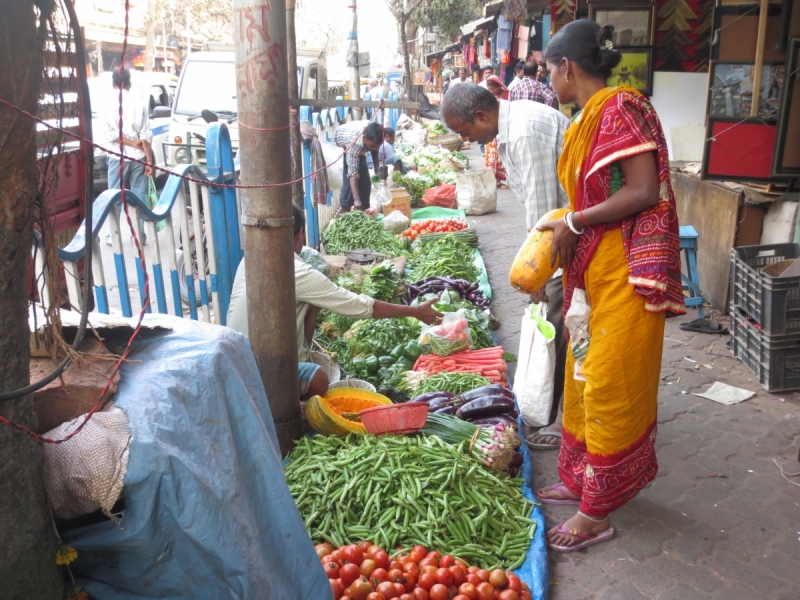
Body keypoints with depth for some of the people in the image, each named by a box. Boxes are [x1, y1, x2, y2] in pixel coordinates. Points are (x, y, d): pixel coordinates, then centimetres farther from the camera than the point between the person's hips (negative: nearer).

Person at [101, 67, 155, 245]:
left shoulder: (108, 103, -2)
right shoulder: (140, 103, 1)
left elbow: (108, 134, -10)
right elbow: (146, 136, -3)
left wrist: (129, 142, -3)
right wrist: (149, 160, -1)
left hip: (118, 157, -1)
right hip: (138, 157, 1)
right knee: (138, 197, 6)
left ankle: (113, 235, 10)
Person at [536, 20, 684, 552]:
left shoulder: (622, 107, -14)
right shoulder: (588, 119, 12)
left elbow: (644, 192, -21)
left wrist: (573, 224, -16)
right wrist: (565, 228, 3)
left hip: (624, 273, -9)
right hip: (592, 270, 9)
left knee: (610, 387, -1)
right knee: (583, 378, 16)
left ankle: (598, 513, 13)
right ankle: (580, 481, 33)